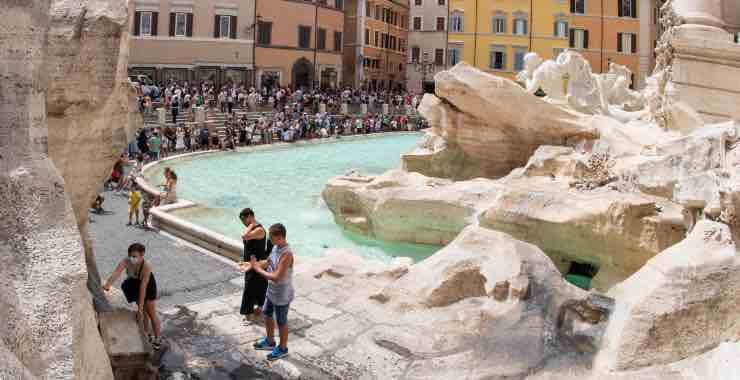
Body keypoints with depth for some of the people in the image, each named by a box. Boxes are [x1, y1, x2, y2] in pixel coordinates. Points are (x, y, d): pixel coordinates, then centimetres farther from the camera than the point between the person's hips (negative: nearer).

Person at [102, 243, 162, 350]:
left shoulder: (146, 267, -37)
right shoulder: (126, 262, -27)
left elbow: (143, 287, -37)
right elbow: (116, 273, -41)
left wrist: (140, 306, -36)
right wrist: (107, 285, -59)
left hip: (148, 286, -4)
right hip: (135, 284, 4)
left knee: (151, 313, 2)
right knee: (143, 312, 16)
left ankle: (157, 339, 16)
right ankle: (148, 335, 35)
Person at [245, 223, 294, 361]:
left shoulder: (286, 254, -32)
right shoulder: (276, 247, -4)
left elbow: (276, 277, -33)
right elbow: (268, 262, 13)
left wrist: (257, 269, -26)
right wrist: (253, 264, -3)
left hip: (282, 295, -9)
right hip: (272, 291, 9)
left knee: (281, 322, 11)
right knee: (267, 315, 25)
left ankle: (282, 349, 32)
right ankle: (270, 342, 47)